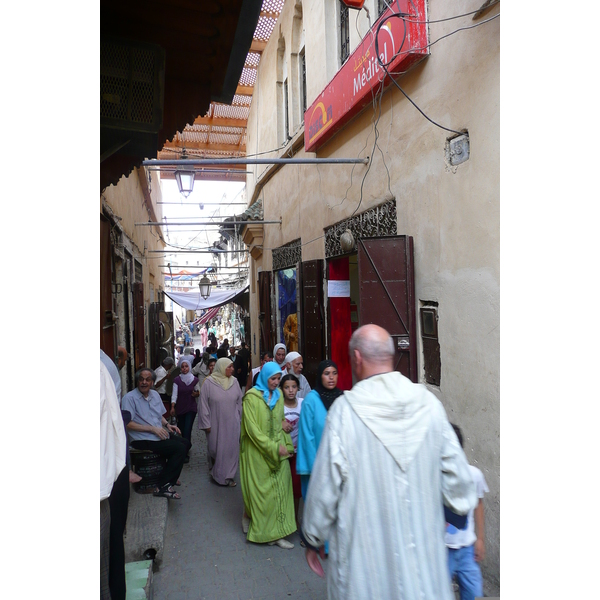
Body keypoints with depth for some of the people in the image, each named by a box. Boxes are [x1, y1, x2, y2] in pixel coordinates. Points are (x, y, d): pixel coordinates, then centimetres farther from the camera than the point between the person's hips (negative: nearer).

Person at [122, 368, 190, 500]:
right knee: (180, 448, -21)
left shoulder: (155, 394, 12)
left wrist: (167, 424, 2)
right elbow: (128, 423, -20)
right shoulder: (130, 398, -13)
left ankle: (170, 476, 14)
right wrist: (153, 428, -22)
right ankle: (162, 487, -13)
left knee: (185, 443, 1)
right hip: (143, 440, -9)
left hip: (160, 434, 9)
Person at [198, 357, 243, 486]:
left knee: (231, 449, 5)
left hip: (232, 424, 3)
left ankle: (228, 476, 21)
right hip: (215, 424, -2)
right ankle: (216, 474, 32)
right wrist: (206, 423, -7)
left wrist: (239, 418, 7)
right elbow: (204, 404, -6)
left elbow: (239, 402, 7)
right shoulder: (208, 382, -9)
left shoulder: (234, 381, 0)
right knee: (215, 449, 9)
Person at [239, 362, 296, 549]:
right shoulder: (252, 397, -12)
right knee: (259, 490, 3)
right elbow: (253, 429, -15)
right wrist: (274, 447, -17)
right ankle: (248, 517, 28)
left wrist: (286, 445, 2)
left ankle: (277, 532, 15)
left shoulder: (278, 395, 7)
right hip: (257, 452, -5)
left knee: (280, 489, 3)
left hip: (277, 451, 5)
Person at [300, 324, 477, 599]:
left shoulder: (345, 409, -17)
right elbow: (457, 476, -1)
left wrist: (312, 540, 5)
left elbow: (325, 486, -11)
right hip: (424, 550, 3)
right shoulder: (429, 403, -8)